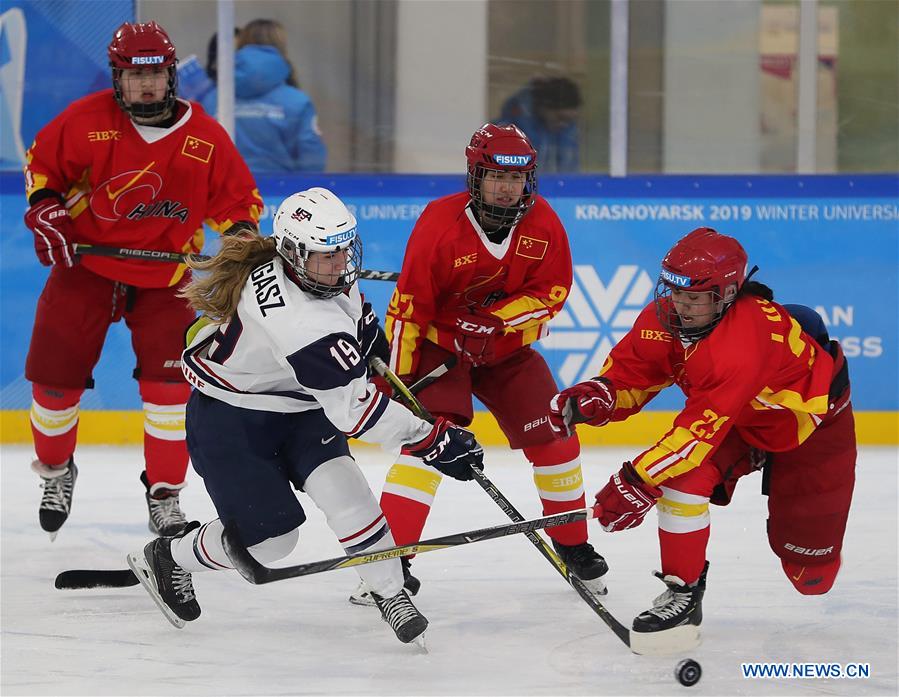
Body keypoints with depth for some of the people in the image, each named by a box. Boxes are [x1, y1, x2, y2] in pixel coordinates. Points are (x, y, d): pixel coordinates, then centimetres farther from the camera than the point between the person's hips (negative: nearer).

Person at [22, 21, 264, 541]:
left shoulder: (205, 138, -9)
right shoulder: (86, 121, -12)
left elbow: (237, 197, 4)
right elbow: (43, 161, 4)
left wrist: (240, 235, -15)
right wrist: (45, 209, -11)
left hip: (163, 279, 0)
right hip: (85, 266, 0)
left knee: (170, 382, -11)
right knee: (56, 376, 1)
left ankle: (165, 496, 5)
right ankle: (56, 473, 28)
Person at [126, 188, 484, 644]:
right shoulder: (301, 321, -37)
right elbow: (352, 409, -35)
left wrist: (365, 329, 11)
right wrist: (433, 441, -33)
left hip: (297, 406, 7)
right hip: (228, 417, -7)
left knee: (340, 487, -14)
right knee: (268, 534, -5)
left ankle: (390, 593, -5)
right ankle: (167, 558, 21)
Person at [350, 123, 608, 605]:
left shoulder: (543, 225, -11)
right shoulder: (440, 222, -22)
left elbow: (552, 290, -6)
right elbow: (409, 305, -18)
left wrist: (497, 319, -22)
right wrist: (397, 376, -17)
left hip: (509, 350, 4)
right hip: (439, 347, -4)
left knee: (554, 437, -1)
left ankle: (573, 546, 20)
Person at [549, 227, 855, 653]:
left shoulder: (744, 338, -42)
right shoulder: (664, 319, -18)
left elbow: (704, 426, -44)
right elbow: (630, 375, -8)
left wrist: (639, 480, -45)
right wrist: (594, 396, -31)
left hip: (811, 422, -6)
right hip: (741, 421, 6)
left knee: (811, 576, -1)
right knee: (681, 477, -25)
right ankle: (683, 593, -11)